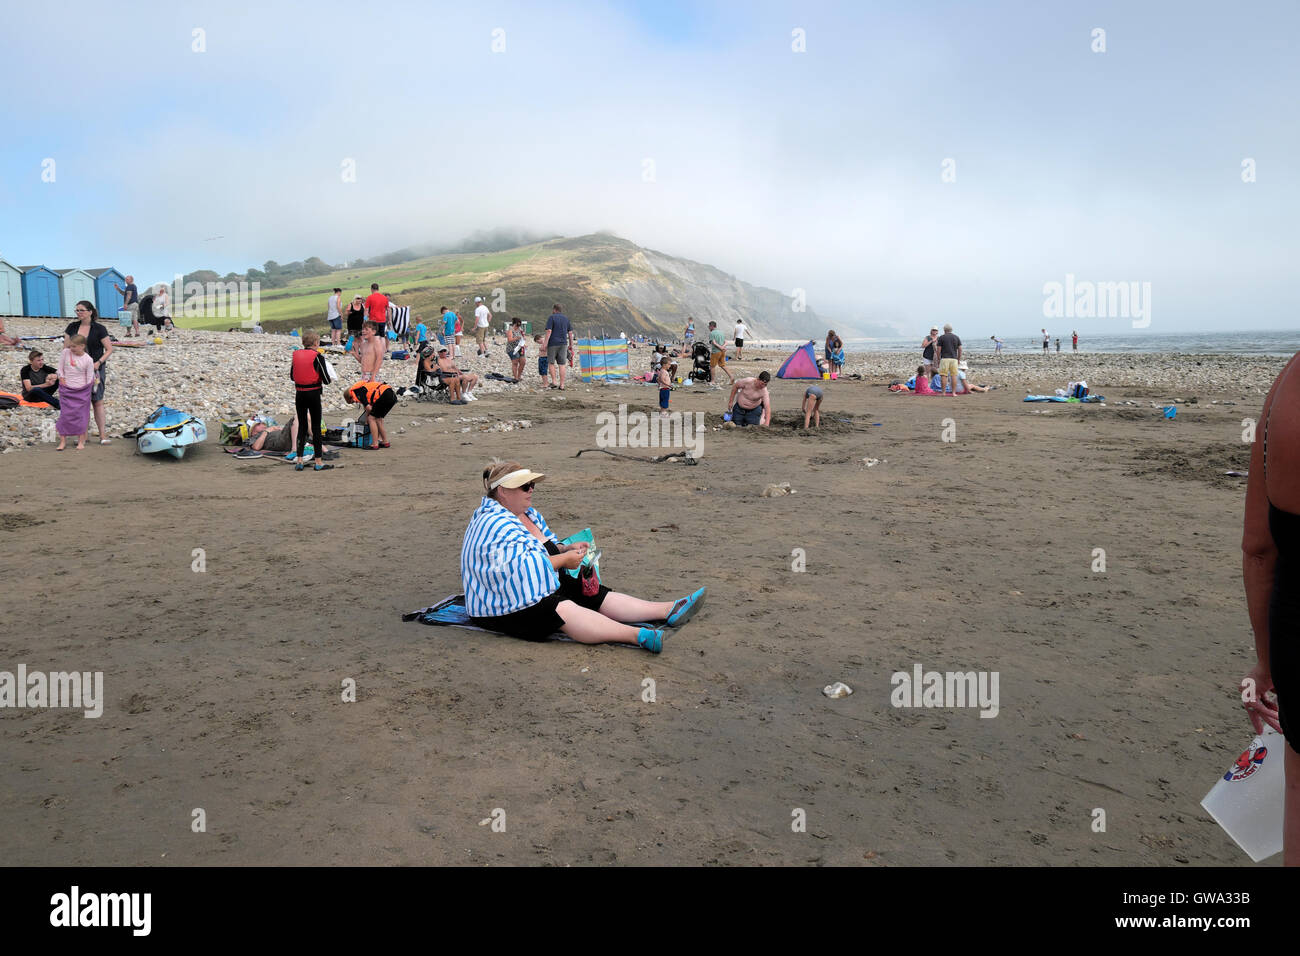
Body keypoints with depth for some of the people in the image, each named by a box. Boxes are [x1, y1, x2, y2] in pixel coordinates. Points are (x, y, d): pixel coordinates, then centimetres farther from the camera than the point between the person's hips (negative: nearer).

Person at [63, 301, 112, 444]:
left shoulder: (99, 329, -3)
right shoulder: (72, 327, 6)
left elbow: (109, 349, -2)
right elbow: (66, 348, 9)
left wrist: (99, 362, -15)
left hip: (95, 369, -3)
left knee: (97, 401, -2)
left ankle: (102, 435, 2)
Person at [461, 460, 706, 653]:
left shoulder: (527, 514, 14)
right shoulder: (495, 524, -19)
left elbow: (545, 548, 23)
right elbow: (521, 566, -27)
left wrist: (568, 549, 2)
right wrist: (563, 560, -19)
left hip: (544, 588, 10)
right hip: (505, 609, -10)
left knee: (598, 596, -6)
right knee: (564, 610, -34)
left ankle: (669, 610, -17)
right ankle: (638, 636, -53)